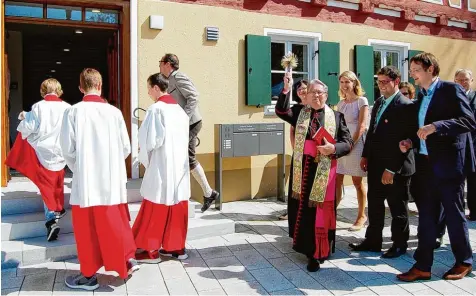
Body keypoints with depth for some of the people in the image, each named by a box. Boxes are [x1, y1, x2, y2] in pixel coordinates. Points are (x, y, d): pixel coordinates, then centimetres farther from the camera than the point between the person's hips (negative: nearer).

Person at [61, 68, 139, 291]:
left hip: (86, 180, -2)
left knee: (87, 227, 9)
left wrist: (78, 169, 12)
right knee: (115, 222, 19)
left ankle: (89, 276, 20)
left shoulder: (73, 112, -8)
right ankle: (128, 259, 23)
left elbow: (67, 149, -6)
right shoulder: (114, 112, -3)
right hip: (113, 180, 2)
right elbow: (126, 148, 1)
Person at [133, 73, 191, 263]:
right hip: (179, 165, 7)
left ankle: (151, 250, 13)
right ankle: (176, 247, 19)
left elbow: (151, 139, -15)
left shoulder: (156, 109, -11)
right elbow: (184, 139, 11)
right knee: (177, 209, 11)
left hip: (161, 167, -7)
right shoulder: (180, 110, 10)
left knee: (155, 210, 4)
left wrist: (144, 157, 2)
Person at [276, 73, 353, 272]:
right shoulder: (299, 112, 9)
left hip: (324, 169, -2)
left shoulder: (336, 116, 5)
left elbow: (348, 142, 3)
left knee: (321, 209, 2)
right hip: (302, 168, 2)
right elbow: (281, 111, -10)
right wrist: (286, 89, -20)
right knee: (302, 207, 11)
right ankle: (306, 245, 31)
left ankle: (317, 252, 14)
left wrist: (333, 148, -16)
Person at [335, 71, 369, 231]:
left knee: (357, 182, 3)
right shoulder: (340, 103, 13)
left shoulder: (362, 101, -4)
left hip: (356, 143, -5)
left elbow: (362, 126, -11)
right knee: (337, 181, 3)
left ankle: (361, 216, 16)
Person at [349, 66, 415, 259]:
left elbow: (404, 141, -19)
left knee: (397, 207, 9)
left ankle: (400, 244, 26)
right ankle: (373, 241, 28)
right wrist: (365, 156, 10)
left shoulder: (406, 106, -15)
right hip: (375, 164, 8)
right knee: (374, 205, 15)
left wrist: (392, 169, -20)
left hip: (396, 168, -8)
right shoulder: (379, 102, 11)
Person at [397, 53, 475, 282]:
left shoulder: (451, 90, -8)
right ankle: (422, 266, 18)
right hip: (425, 164, 7)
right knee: (426, 217, 10)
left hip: (448, 163, -7)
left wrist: (435, 127, -27)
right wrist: (411, 142, 4)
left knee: (454, 213, 7)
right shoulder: (421, 97, 15)